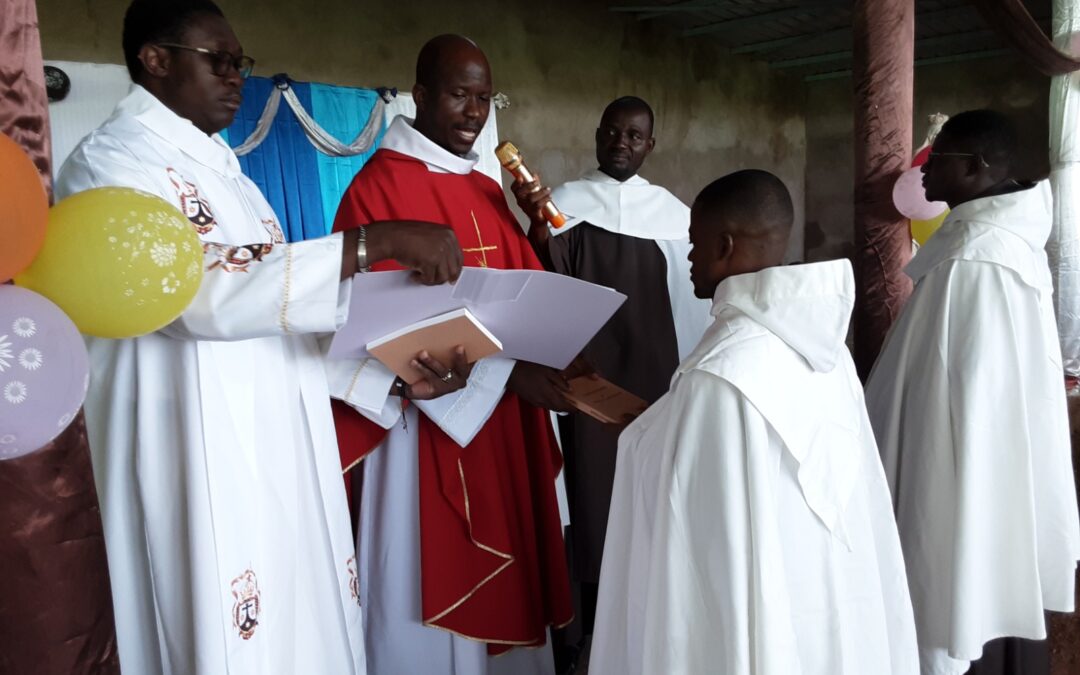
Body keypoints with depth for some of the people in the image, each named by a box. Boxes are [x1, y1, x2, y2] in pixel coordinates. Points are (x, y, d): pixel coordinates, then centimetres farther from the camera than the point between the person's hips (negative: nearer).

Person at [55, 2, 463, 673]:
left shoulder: (218, 167, 17)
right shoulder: (112, 162, -10)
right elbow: (210, 291, -26)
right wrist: (380, 239, -26)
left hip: (273, 454, 8)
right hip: (195, 463, -8)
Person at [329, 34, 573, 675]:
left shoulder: (489, 191, 14)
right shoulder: (378, 187, -10)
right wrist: (504, 371, -23)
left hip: (504, 425, 7)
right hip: (431, 425, -7)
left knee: (503, 576, 15)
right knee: (440, 584, 3)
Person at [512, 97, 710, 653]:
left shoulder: (672, 211, 6)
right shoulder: (565, 202, 1)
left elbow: (690, 298, 7)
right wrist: (538, 224, -26)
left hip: (655, 369, 2)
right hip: (588, 372, -1)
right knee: (595, 485, 4)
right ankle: (597, 620, 21)